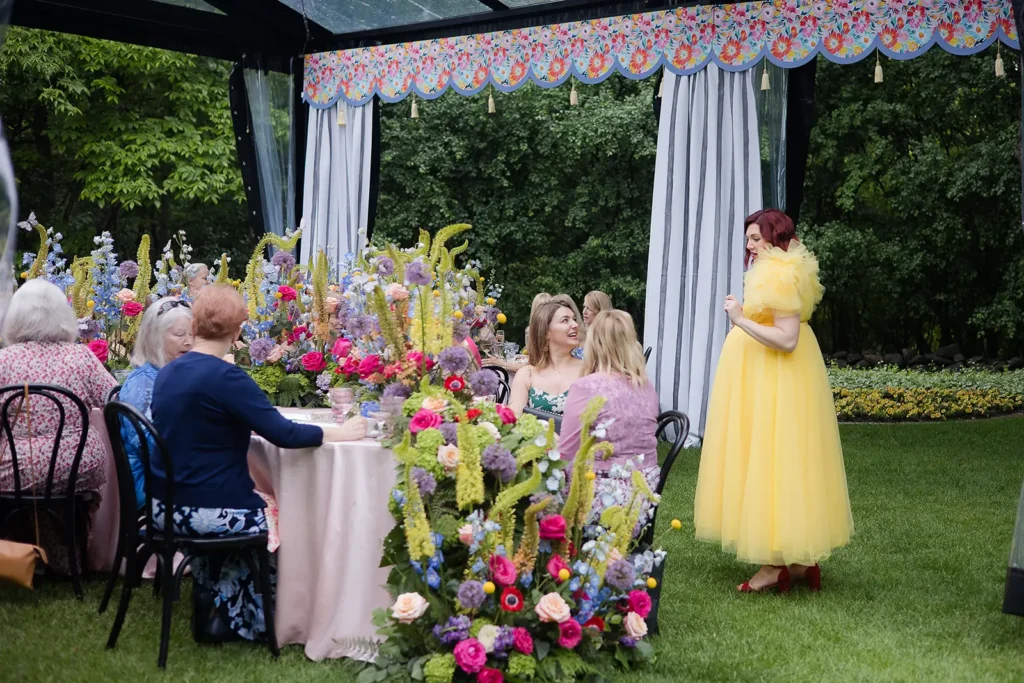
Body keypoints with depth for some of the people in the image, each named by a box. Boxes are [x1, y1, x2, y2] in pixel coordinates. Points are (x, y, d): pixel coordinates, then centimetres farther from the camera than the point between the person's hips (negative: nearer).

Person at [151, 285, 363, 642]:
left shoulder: (168, 372, 5)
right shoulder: (225, 378, -20)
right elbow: (284, 434, -19)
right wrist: (339, 432, -6)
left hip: (164, 505, 8)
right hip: (205, 511, -8)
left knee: (256, 503, 31)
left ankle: (211, 608, 33)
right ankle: (243, 621, 28)